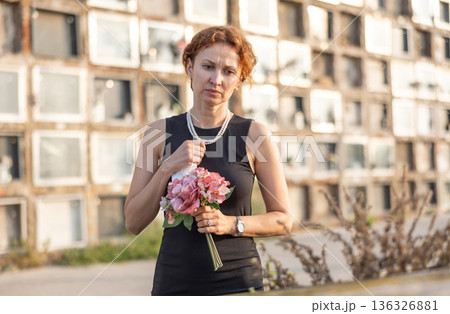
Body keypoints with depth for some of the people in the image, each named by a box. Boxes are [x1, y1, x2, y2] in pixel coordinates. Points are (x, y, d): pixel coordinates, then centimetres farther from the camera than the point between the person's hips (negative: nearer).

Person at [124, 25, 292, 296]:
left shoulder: (255, 134, -4)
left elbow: (283, 220, 1)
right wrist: (167, 169, -14)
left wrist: (232, 224, -15)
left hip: (238, 282, -1)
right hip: (174, 283, 1)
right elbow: (134, 222, -1)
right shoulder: (161, 133, 1)